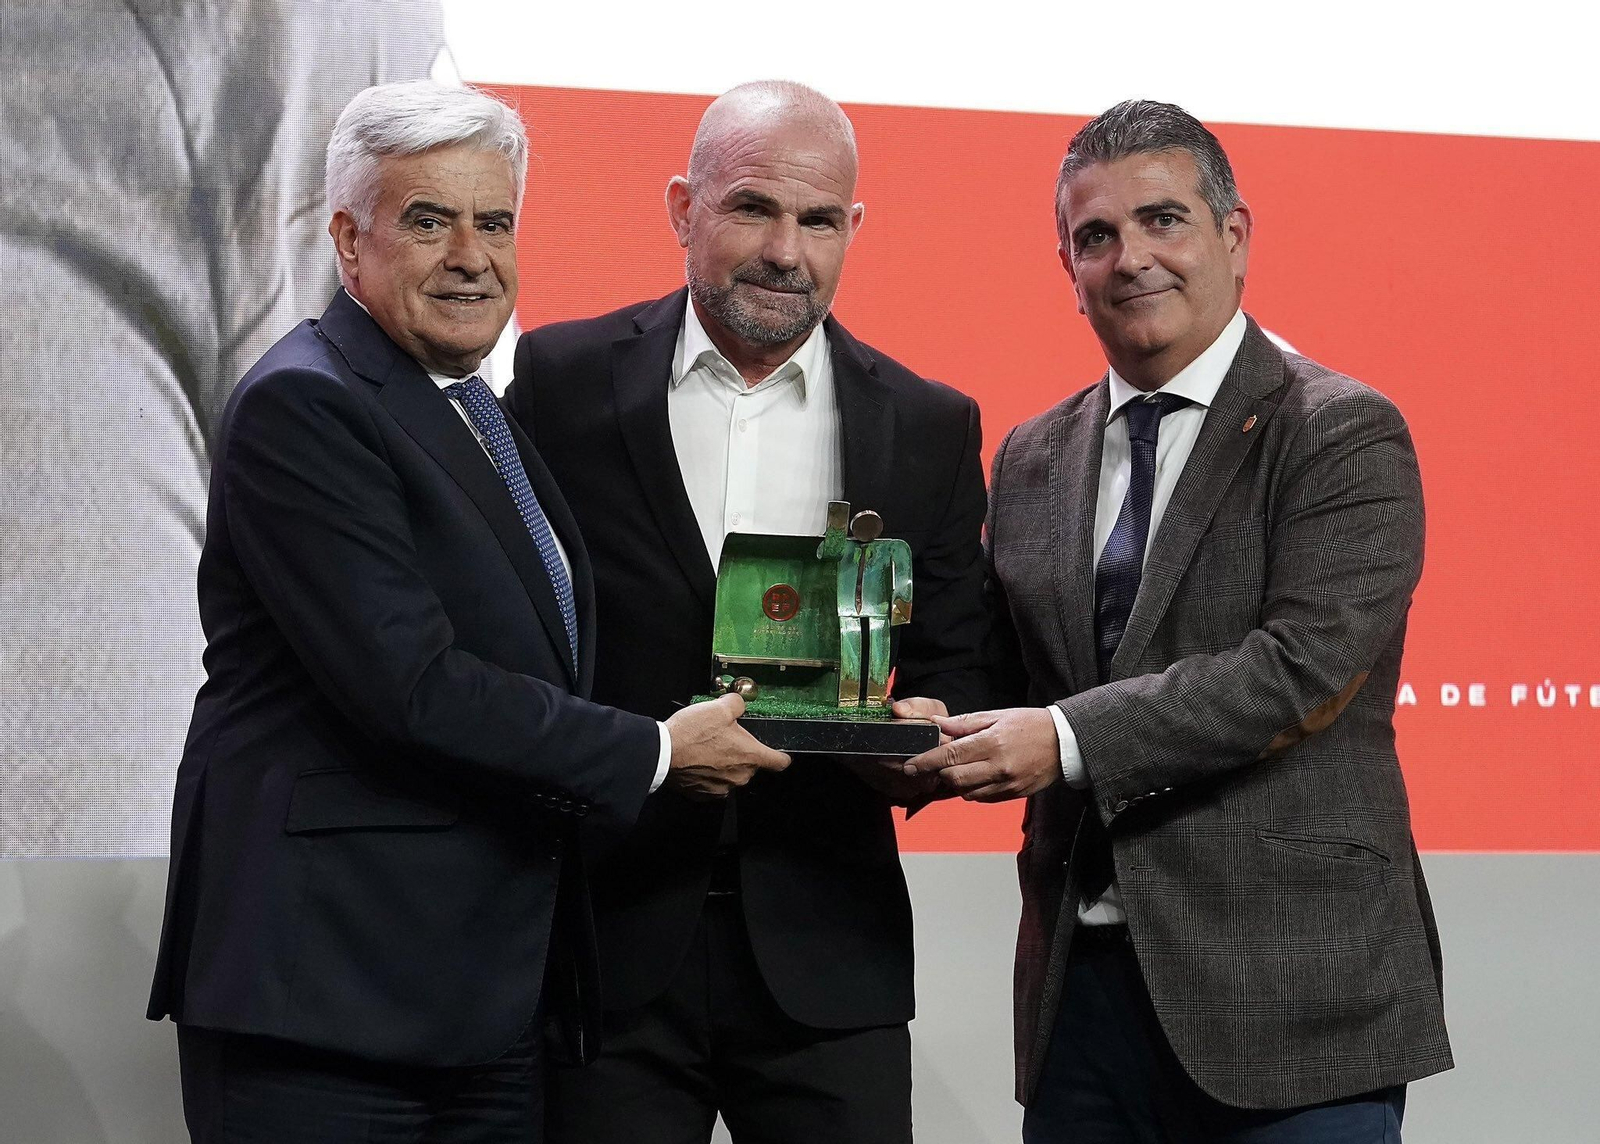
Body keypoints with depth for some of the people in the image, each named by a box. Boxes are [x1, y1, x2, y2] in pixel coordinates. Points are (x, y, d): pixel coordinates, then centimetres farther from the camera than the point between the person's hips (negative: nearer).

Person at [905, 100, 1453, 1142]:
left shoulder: (1345, 436, -5)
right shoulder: (1032, 460, 14)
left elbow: (1304, 666, -16)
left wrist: (1071, 739, -21)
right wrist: (941, 736, -3)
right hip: (1081, 984, 5)